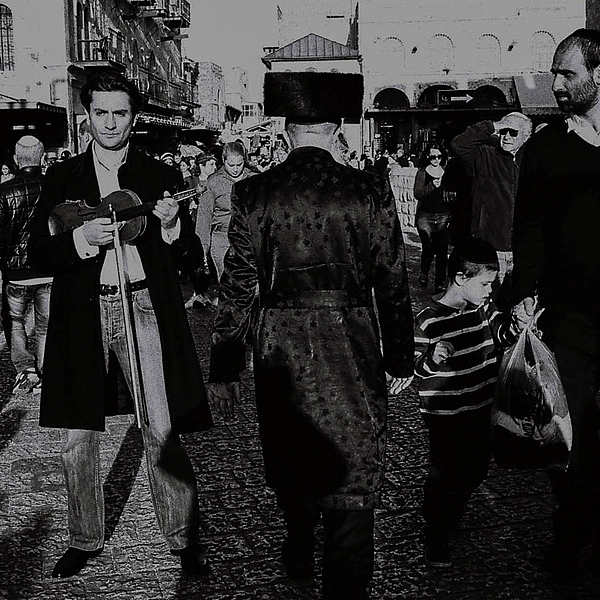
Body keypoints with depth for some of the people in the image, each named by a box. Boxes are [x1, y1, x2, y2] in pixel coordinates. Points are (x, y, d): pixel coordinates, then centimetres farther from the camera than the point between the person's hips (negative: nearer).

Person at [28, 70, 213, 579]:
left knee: (163, 432, -3)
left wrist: (172, 225, -13)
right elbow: (39, 254, 3)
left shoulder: (162, 177, 7)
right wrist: (82, 237, -16)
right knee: (79, 436, 9)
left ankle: (184, 537, 14)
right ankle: (85, 540, 28)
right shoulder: (62, 178, 8)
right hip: (84, 314, 2)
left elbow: (190, 255, 7)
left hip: (144, 308, -1)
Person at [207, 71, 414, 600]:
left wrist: (225, 369, 4)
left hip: (278, 350, 2)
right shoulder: (370, 190, -7)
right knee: (351, 465, 8)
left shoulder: (252, 194, -6)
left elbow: (237, 289, -4)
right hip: (351, 348, -2)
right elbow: (393, 283, -3)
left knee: (291, 459, 22)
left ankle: (299, 554, 46)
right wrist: (401, 359, 7)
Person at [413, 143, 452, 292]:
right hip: (425, 216, -2)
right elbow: (417, 194, -7)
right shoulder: (422, 172, 3)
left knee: (442, 250, -3)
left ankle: (440, 283, 5)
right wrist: (432, 186, -20)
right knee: (428, 247, -12)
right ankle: (424, 274, 17)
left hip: (443, 216, 2)